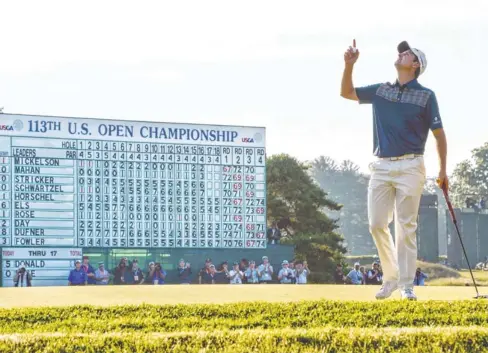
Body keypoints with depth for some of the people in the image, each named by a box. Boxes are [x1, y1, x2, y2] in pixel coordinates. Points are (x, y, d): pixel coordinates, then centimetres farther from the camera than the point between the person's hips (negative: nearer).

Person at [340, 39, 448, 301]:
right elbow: (346, 92, 21)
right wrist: (349, 65, 4)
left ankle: (406, 285, -1)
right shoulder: (381, 91, 14)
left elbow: (439, 134, 3)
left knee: (405, 227, -5)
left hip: (410, 167, -4)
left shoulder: (426, 96, 2)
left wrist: (442, 171, -2)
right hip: (381, 167, 4)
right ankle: (390, 276, 15)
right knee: (376, 225, 0)